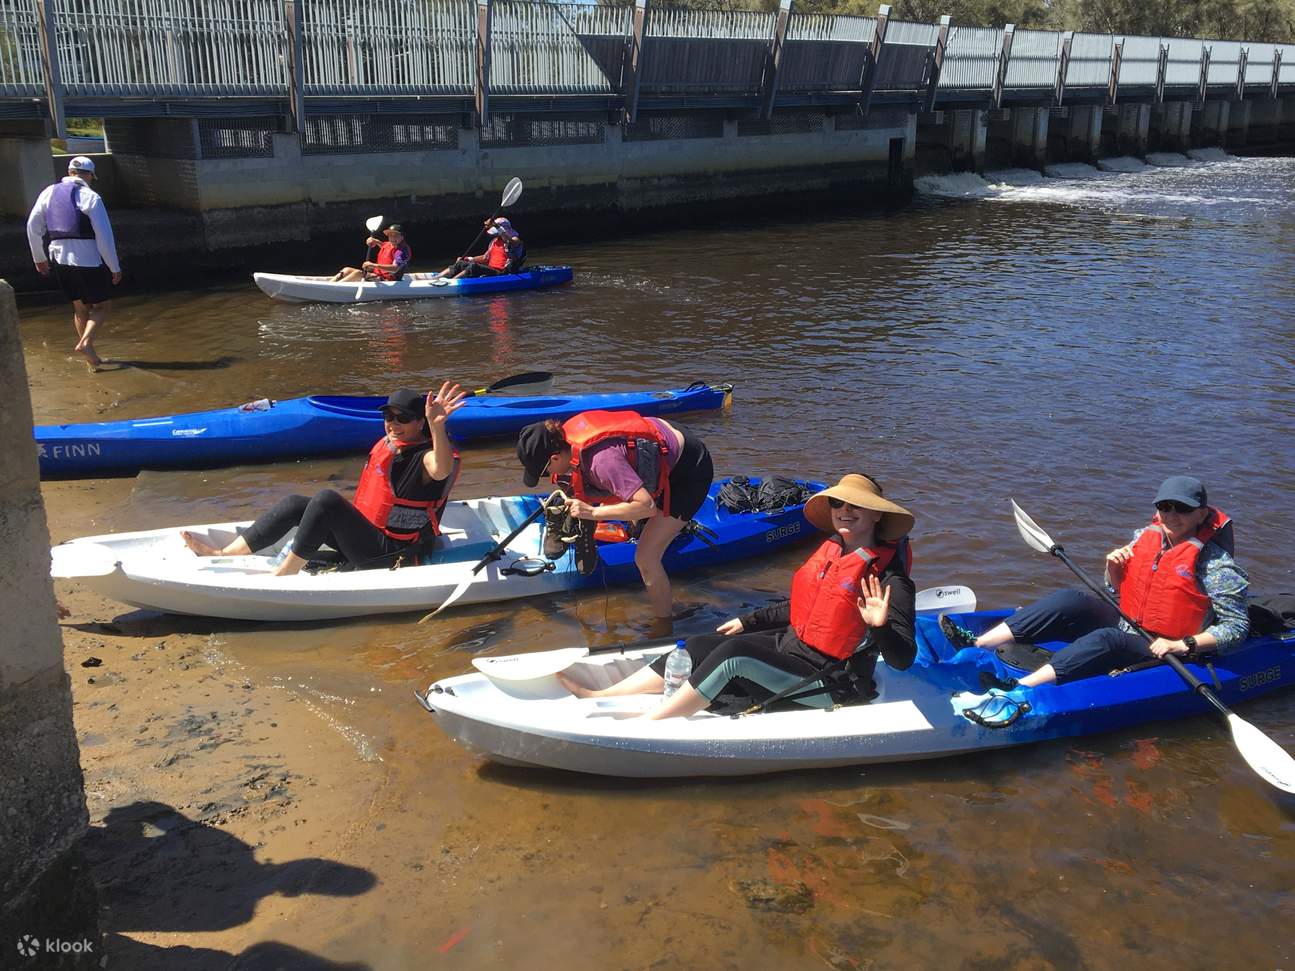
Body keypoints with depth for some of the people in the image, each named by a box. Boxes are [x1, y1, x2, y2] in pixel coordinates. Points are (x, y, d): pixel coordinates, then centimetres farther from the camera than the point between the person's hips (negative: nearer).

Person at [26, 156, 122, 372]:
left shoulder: (49, 192, 7)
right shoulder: (90, 197, -10)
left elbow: (32, 227, 12)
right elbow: (104, 237, -13)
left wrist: (39, 258, 23)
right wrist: (115, 268, -6)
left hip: (59, 260, 6)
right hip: (88, 261, -6)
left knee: (80, 307, 18)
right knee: (103, 305, 9)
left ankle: (91, 356, 21)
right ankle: (85, 342, -13)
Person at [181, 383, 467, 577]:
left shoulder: (424, 458, -17)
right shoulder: (387, 445, 8)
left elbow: (441, 469, -44)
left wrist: (437, 426, -59)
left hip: (388, 555, -9)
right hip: (369, 533, 9)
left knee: (327, 499, -27)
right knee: (294, 504, 4)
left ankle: (283, 574, -19)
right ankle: (220, 554, 5)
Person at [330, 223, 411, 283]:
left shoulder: (402, 250, -15)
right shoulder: (389, 244, 13)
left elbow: (395, 269, -31)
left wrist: (374, 265, -38)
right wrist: (376, 242, 19)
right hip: (377, 275, 10)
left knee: (358, 273, -27)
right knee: (347, 270, -1)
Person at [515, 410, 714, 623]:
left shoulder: (602, 460, -37)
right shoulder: (568, 431, -11)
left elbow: (647, 506, -38)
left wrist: (593, 513, -34)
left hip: (690, 470, -9)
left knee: (645, 558, -11)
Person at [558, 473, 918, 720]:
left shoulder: (889, 578, -19)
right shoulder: (831, 549, 6)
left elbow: (903, 659, -22)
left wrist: (881, 626, -41)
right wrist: (748, 622, 21)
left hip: (828, 685, -9)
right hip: (790, 645, 9)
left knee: (733, 653, -27)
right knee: (696, 648, -3)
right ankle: (597, 697, 1)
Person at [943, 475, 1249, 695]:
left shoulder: (1215, 564, -14)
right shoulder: (1145, 537, 4)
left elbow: (1238, 626, -14)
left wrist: (1183, 644, -25)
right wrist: (1114, 569, -6)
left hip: (1163, 652, -6)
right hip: (1126, 624, 6)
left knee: (1106, 639, -34)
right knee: (1070, 601, -15)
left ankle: (1018, 689, -51)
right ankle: (977, 645, -25)